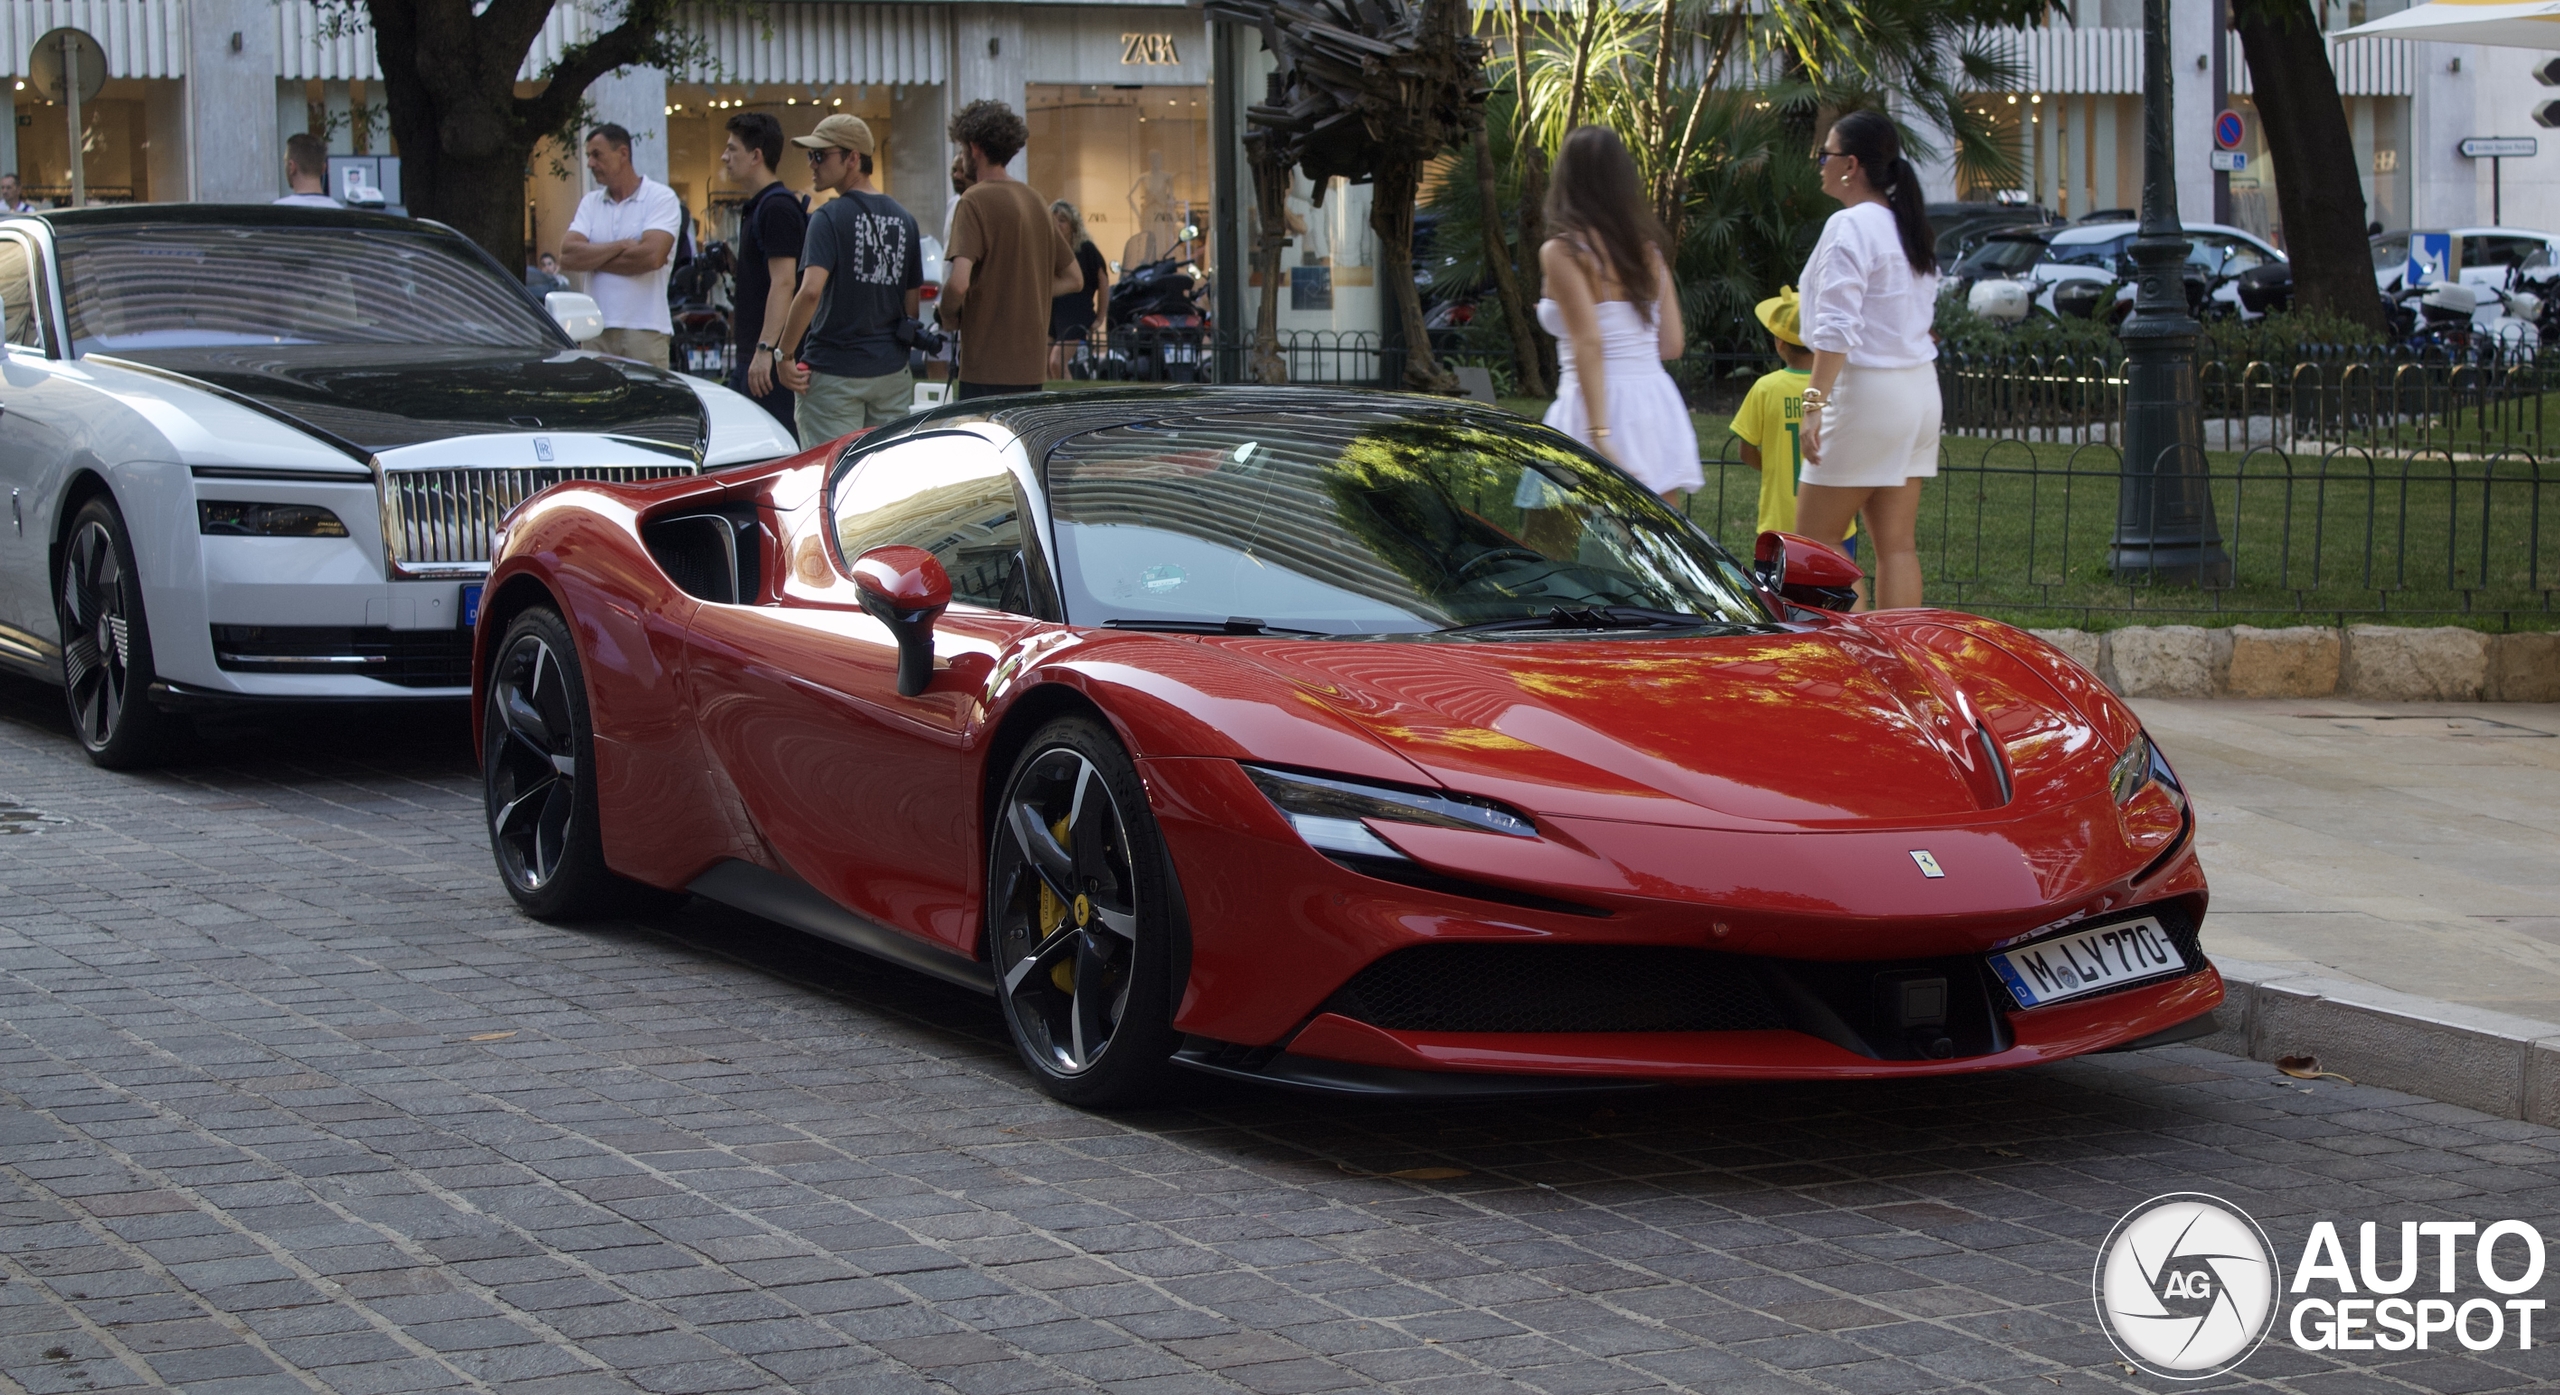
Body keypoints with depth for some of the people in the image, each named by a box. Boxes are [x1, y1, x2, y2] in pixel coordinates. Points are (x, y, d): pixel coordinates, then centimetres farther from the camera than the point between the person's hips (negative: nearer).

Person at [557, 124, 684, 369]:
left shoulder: (660, 198, 1)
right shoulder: (590, 203, 16)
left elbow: (651, 256, -14)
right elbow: (567, 255, 1)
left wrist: (592, 257, -3)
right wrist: (622, 246, -7)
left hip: (645, 331, -4)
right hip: (597, 329, 4)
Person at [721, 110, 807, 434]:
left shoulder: (777, 207, -14)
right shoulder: (756, 207, 18)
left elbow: (783, 283, -22)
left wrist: (766, 349, -26)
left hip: (769, 359, -10)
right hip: (749, 356, 11)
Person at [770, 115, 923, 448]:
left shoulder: (830, 217, -11)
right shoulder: (904, 220, 8)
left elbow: (811, 292, -22)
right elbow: (913, 304, 11)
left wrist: (784, 353, -14)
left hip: (833, 371, -6)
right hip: (892, 370, 6)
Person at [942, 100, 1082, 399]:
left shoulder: (976, 200, -11)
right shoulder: (1035, 199, 12)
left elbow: (958, 282, -23)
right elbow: (1073, 278, 19)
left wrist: (949, 318, -4)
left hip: (987, 368, -8)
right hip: (1031, 364, 8)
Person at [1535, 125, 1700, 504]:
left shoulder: (1563, 252, -6)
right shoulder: (1648, 248, 11)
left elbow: (1589, 344, -16)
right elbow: (1671, 344, 12)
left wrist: (1598, 433, -21)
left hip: (1601, 412, -6)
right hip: (1658, 406, 6)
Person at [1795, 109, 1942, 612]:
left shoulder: (1850, 226, -12)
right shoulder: (1910, 227, 15)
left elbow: (1837, 329, -21)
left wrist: (1814, 402, -24)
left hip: (1866, 391, -9)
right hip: (1919, 388, 9)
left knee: (1813, 543, -4)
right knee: (1897, 544, 7)